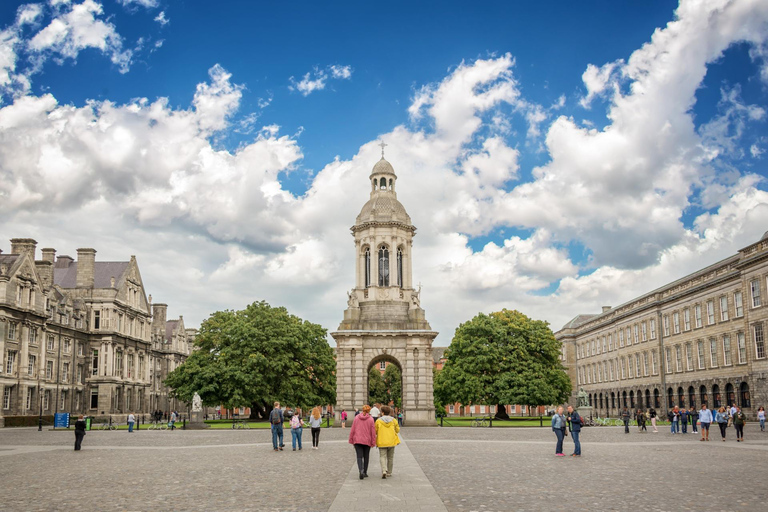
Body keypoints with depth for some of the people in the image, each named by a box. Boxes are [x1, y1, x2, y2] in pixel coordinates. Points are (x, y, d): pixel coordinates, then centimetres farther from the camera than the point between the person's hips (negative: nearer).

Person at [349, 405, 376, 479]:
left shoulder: (356, 418, 0)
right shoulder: (371, 419, -5)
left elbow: (352, 430, 2)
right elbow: (373, 432, -4)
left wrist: (351, 440, 9)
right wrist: (373, 442, 3)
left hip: (357, 441, 0)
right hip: (367, 441, 0)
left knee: (359, 457, -1)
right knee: (366, 457, 15)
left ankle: (361, 471, -22)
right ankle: (365, 472, 21)